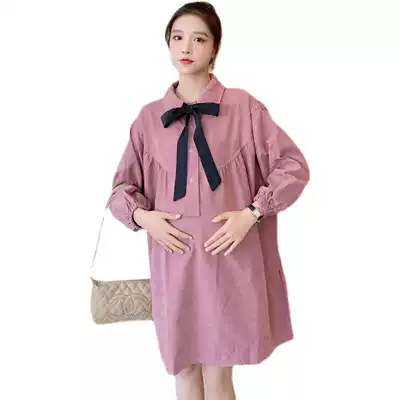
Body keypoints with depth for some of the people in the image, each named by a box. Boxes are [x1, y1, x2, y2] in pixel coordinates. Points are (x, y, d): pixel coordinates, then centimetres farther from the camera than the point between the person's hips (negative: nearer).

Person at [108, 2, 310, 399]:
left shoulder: (244, 107, -3)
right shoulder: (149, 116, 4)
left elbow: (294, 166, 0)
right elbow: (122, 186, 12)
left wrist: (251, 213, -10)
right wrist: (141, 215, -7)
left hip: (229, 257, -2)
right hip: (173, 258, 3)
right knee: (184, 366, 16)